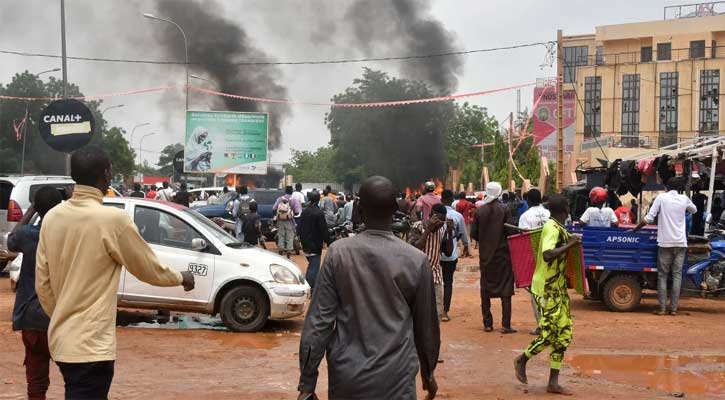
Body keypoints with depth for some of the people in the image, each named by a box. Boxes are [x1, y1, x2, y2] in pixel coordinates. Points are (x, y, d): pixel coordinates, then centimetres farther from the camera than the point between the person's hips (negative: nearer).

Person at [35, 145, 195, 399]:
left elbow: (42, 283, 8)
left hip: (61, 339, 7)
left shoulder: (52, 217, 3)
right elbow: (150, 269, -4)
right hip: (90, 345, -7)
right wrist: (182, 278, 16)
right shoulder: (112, 219, -16)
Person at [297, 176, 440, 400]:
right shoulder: (416, 260, -6)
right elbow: (426, 325, 5)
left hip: (346, 377, 1)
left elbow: (319, 320, -6)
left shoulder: (338, 253, -5)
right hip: (395, 379, -1)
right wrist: (428, 372, 21)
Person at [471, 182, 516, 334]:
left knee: (486, 288, 11)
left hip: (485, 254, 2)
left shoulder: (480, 210, -2)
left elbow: (473, 233, -2)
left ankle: (487, 323, 11)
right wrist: (502, 240, 9)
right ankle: (506, 324, -3)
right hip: (502, 253, -2)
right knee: (505, 288, 3)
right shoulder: (504, 209, -8)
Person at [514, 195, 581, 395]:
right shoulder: (552, 228, -18)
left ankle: (553, 382, 9)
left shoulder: (558, 228, 12)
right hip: (547, 289, -10)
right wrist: (570, 244, -24)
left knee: (563, 334, 6)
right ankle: (522, 360, 19)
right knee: (549, 334, -6)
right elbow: (547, 254, -32)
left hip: (558, 288, 10)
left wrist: (571, 240, 15)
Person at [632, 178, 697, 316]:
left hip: (665, 243, -2)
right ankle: (674, 308, 1)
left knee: (662, 275, 3)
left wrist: (634, 229, 3)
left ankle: (662, 308, -2)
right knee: (677, 275, 5)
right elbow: (694, 210, 28)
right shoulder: (684, 199, 6)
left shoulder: (661, 197, -2)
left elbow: (649, 218, -6)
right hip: (680, 243, 2)